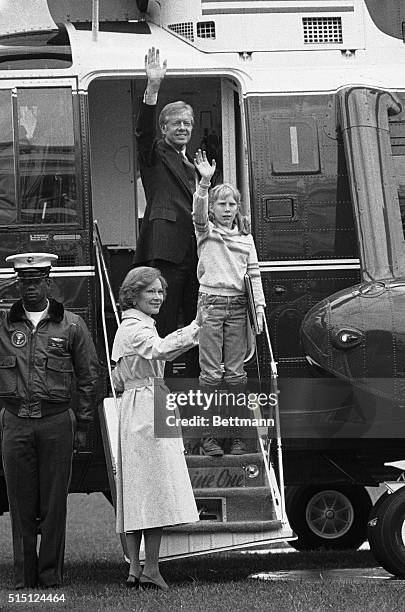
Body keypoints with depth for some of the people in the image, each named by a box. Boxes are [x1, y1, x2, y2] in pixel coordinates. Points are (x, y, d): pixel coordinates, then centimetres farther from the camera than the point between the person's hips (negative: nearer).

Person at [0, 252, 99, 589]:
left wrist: (82, 426, 4)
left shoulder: (70, 325, 5)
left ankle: (51, 576, 9)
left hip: (56, 422, -1)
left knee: (54, 503, 2)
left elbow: (88, 377, 7)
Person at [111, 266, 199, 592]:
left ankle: (135, 569, 8)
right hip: (149, 411, -10)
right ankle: (151, 570, -11)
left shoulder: (128, 328, 22)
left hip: (134, 412, 10)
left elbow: (118, 380, 30)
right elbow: (161, 348, -34)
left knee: (138, 492, 8)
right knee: (157, 490, -10)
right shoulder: (136, 329, -11)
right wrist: (197, 329, -40)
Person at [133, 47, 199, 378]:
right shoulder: (155, 155, 5)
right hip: (165, 248, -7)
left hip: (195, 250, 7)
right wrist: (153, 88, -28)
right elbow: (143, 130, -15)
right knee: (162, 326, -10)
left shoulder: (192, 164, 26)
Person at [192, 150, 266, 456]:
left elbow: (254, 273, 12)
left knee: (236, 373, 4)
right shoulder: (206, 230, 4)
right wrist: (205, 183, -32)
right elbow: (198, 213, -17)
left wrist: (259, 306, 2)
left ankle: (237, 434, 9)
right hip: (211, 302, -3)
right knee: (211, 373, -4)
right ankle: (208, 434, 0)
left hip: (237, 305, 3)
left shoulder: (245, 236, 14)